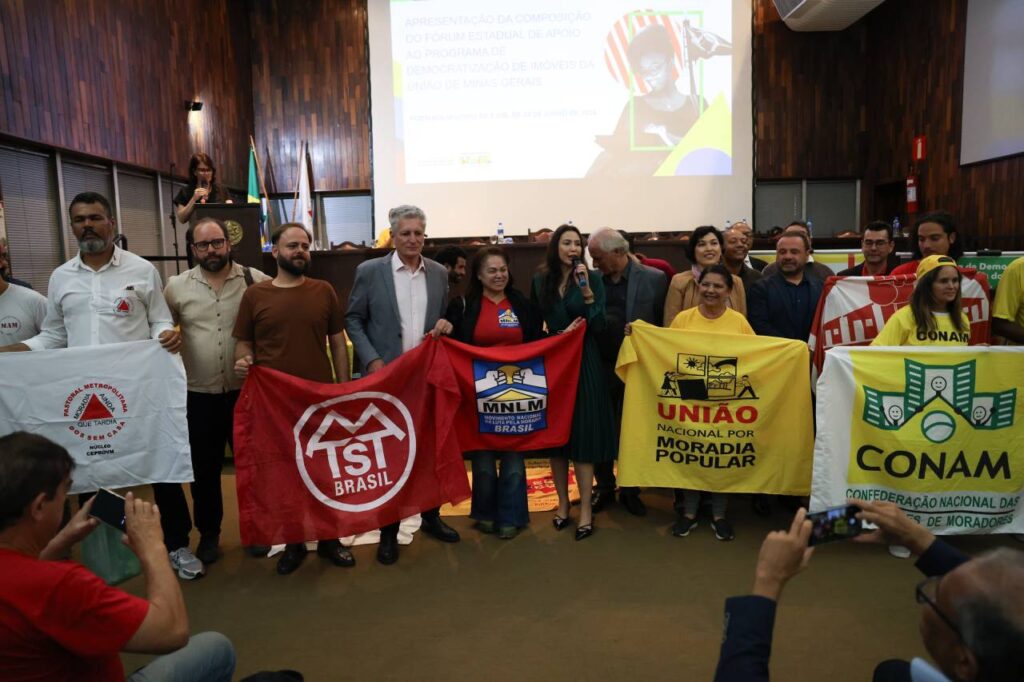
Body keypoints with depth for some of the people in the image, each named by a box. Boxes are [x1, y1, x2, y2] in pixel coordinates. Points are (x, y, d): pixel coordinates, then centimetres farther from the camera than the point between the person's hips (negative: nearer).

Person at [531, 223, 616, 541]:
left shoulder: (592, 278, -3)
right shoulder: (540, 281, 4)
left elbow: (599, 326, -10)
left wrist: (586, 291, -19)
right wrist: (560, 334, -6)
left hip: (584, 363, -3)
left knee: (583, 434, -2)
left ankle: (586, 508, 6)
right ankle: (563, 502, 21)